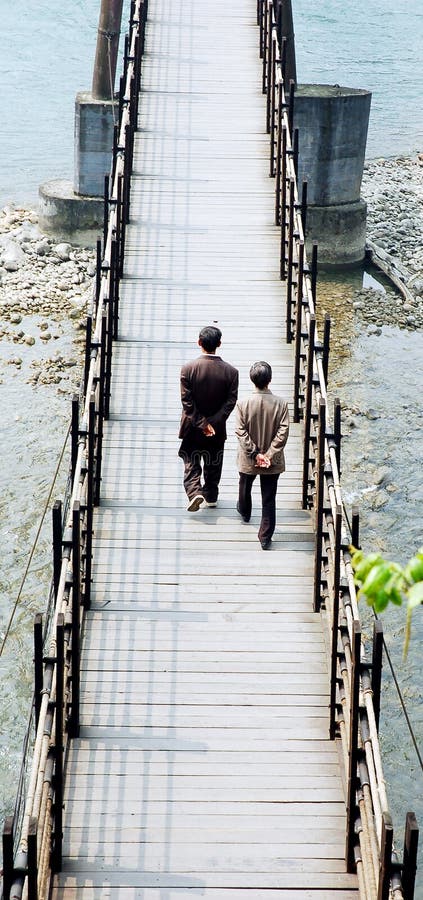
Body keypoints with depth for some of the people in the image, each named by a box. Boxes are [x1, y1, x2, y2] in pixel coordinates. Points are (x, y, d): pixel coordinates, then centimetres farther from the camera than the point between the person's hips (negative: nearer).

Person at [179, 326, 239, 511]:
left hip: (193, 428, -2)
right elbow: (230, 402, -13)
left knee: (191, 462, 8)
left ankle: (194, 492, -12)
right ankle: (210, 496, 31)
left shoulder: (188, 368, -15)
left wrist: (201, 424, -12)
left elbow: (187, 401, -16)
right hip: (217, 429, 2)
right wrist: (213, 423, -13)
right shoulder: (230, 371, -11)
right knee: (213, 464, 19)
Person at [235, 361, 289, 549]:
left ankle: (245, 512, 57)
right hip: (273, 462, -1)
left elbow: (241, 432, -16)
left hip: (248, 460, 1)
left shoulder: (244, 404, -16)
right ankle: (265, 537, 8)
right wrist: (269, 455, -13)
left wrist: (255, 454, -13)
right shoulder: (280, 404, -15)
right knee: (269, 500, 7)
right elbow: (283, 433, -16)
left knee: (245, 488, 30)